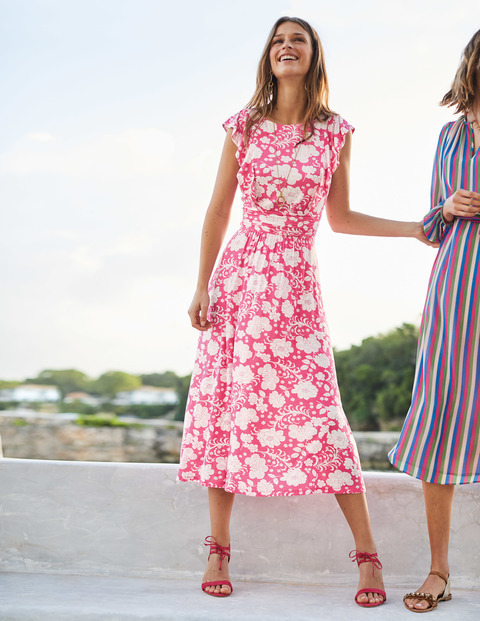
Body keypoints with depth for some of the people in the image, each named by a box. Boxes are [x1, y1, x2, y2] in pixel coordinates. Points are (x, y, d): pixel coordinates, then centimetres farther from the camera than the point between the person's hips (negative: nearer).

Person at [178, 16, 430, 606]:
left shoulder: (335, 133, 6)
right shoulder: (244, 127, 7)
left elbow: (340, 218, 14)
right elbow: (218, 211, 8)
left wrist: (417, 228, 9)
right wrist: (201, 287, 3)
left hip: (295, 282, -1)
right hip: (238, 275, 2)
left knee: (317, 411, -6)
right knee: (225, 405, 1)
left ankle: (367, 554, 5)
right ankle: (218, 550, 13)